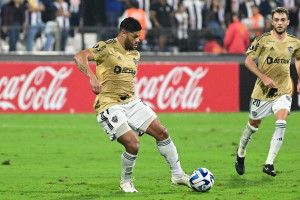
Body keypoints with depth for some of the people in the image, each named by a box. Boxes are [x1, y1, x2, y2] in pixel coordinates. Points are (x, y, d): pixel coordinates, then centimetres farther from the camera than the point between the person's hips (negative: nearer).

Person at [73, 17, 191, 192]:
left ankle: (178, 175, 17)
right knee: (133, 144, -19)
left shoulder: (135, 54, 12)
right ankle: (126, 181, 7)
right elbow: (80, 57, -25)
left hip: (131, 102, 8)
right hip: (109, 105, -8)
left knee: (161, 132, 3)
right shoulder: (108, 48, -12)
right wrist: (92, 77, -38)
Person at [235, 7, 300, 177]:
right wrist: (263, 77, -19)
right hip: (262, 91, -2)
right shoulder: (263, 40, -12)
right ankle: (241, 154, 38)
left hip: (283, 90, 2)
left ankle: (269, 164, -14)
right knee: (254, 124, 11)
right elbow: (248, 61, -8)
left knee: (281, 123, -18)